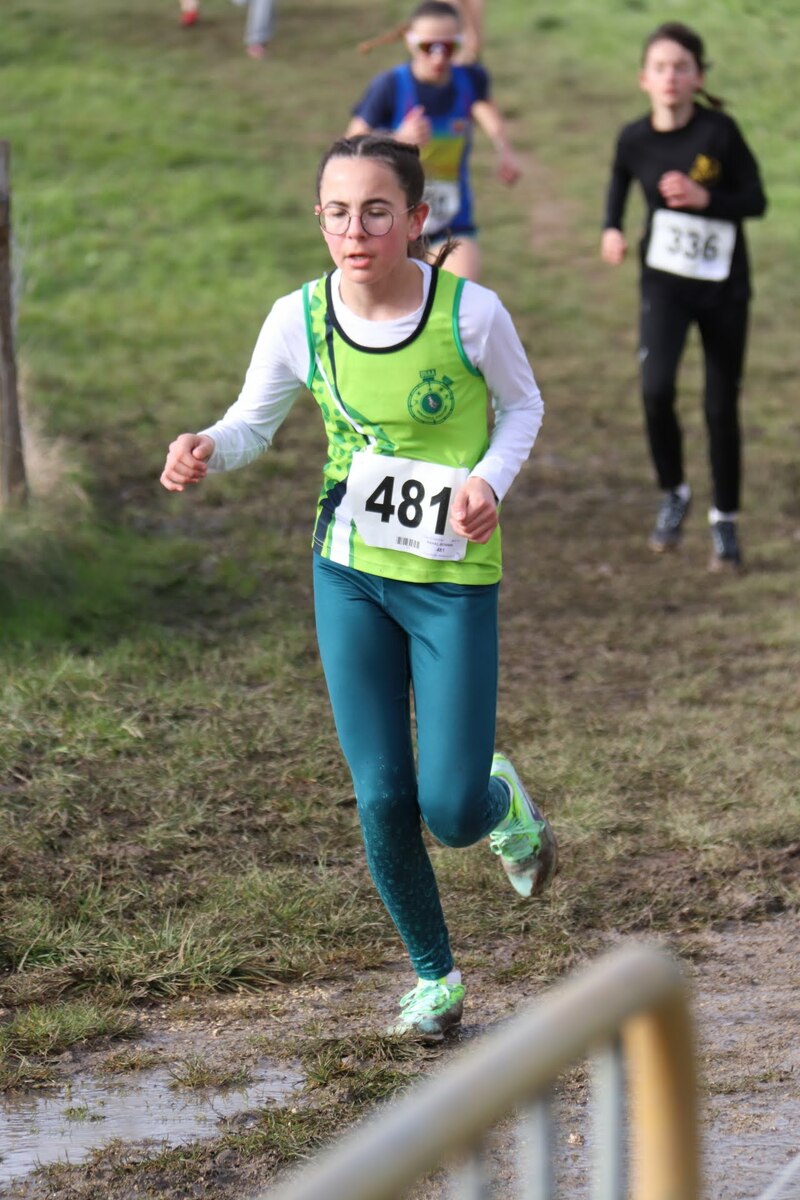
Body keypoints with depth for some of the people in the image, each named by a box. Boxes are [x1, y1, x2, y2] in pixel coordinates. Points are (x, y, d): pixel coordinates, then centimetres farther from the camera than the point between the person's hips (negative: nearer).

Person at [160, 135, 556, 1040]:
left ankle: (501, 799, 35)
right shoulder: (300, 320, -11)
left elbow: (521, 405, 1)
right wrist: (205, 450, -20)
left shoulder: (469, 312, -17)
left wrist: (490, 480, -18)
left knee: (450, 811, -5)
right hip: (349, 572, 2)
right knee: (383, 798, 3)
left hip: (453, 576, -2)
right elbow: (252, 423, 3)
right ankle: (433, 974, 27)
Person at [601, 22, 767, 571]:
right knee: (656, 388, -20)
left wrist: (705, 198, -24)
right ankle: (674, 494, 5)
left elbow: (756, 199, -8)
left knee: (722, 407, 6)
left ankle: (726, 521, 24)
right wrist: (612, 228, 0)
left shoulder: (720, 131, -15)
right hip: (665, 283, 1)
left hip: (723, 285, -1)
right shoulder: (635, 138, -6)